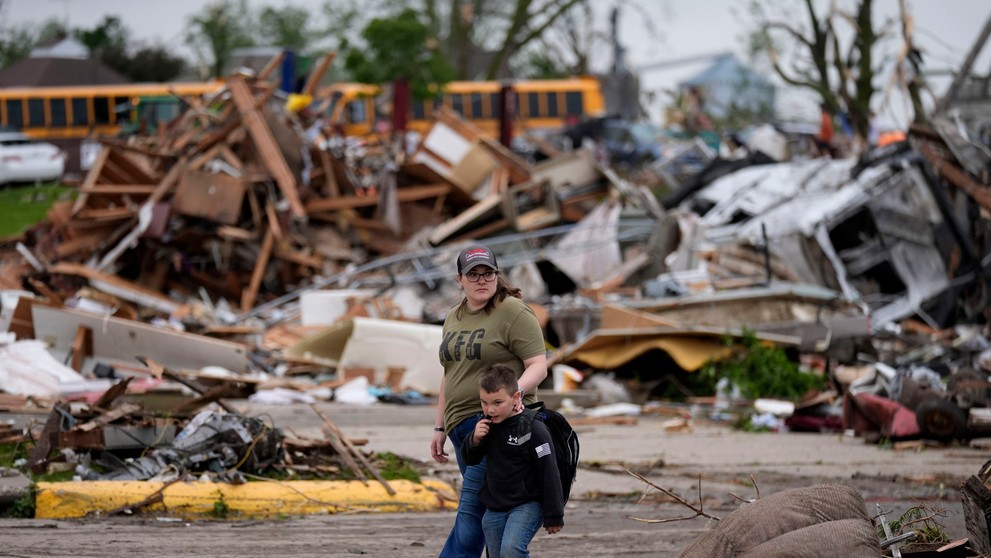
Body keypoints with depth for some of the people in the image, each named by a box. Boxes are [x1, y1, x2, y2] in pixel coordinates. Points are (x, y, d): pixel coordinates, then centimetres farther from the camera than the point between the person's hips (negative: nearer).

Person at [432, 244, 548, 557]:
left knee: (471, 514, -14)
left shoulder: (513, 312, -6)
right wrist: (440, 428, 21)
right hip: (463, 425, 8)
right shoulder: (454, 318, 17)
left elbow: (538, 366, -11)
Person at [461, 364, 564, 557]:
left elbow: (549, 474, -14)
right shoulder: (488, 425, 5)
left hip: (527, 505, -7)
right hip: (494, 509, 7)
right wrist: (475, 440, -8)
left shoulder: (533, 430, -16)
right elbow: (469, 459, 15)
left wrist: (553, 516, -12)